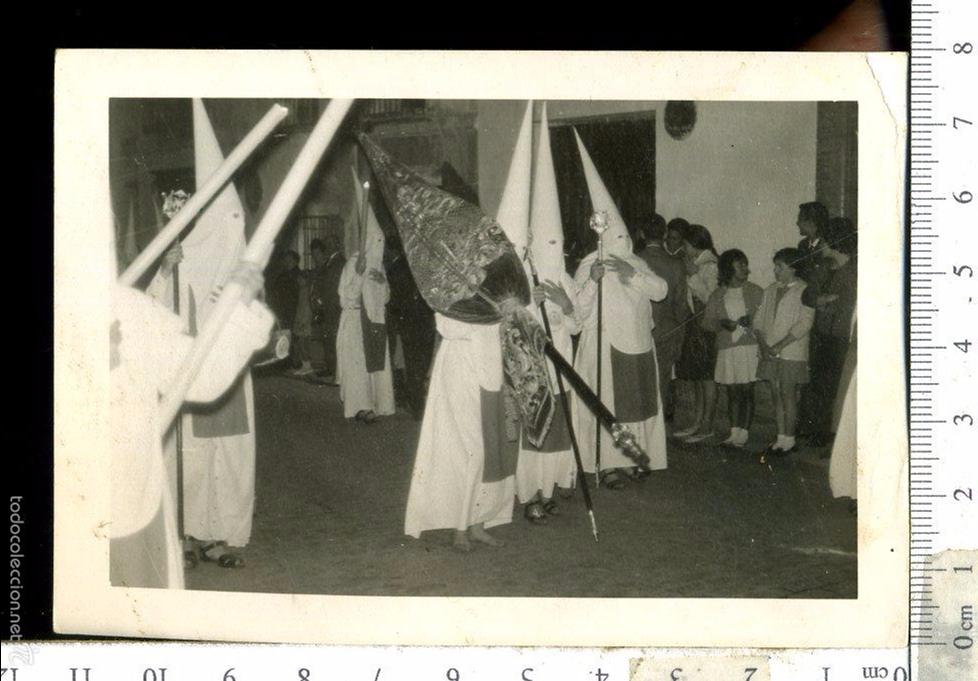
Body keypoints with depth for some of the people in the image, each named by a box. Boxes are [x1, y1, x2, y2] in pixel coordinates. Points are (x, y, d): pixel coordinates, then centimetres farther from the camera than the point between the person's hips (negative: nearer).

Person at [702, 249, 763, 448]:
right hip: (727, 349, 2)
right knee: (733, 393, 5)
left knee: (747, 391, -3)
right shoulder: (717, 295, 8)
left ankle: (743, 434, 0)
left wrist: (752, 321, -16)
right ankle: (734, 433, 10)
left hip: (750, 347, -2)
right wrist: (722, 323, -13)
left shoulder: (755, 292, 4)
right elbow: (707, 321, 7)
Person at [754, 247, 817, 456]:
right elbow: (759, 320, 12)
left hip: (791, 353, -6)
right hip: (770, 353, 6)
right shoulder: (770, 291, 14)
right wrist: (763, 343, -5)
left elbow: (805, 323, -13)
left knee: (788, 396, -4)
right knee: (776, 396, 7)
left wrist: (780, 345, -16)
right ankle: (781, 438, 13)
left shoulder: (803, 291, -5)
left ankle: (789, 439, 2)